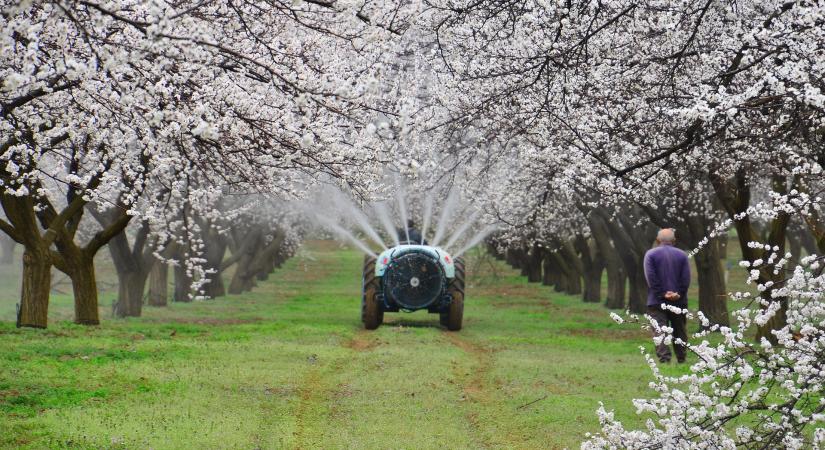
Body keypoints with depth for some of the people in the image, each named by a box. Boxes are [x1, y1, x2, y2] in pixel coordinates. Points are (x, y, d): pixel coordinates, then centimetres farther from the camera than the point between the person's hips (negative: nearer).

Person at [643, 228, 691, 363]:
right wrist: (679, 294, -5)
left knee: (660, 330, -6)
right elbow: (686, 278, -2)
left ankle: (664, 357, -19)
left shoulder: (651, 254, -1)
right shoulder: (682, 255, 5)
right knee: (679, 331, 13)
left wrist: (662, 294, -9)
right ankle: (681, 359, 17)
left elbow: (651, 277, -10)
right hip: (679, 302, 3)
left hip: (657, 301, -3)